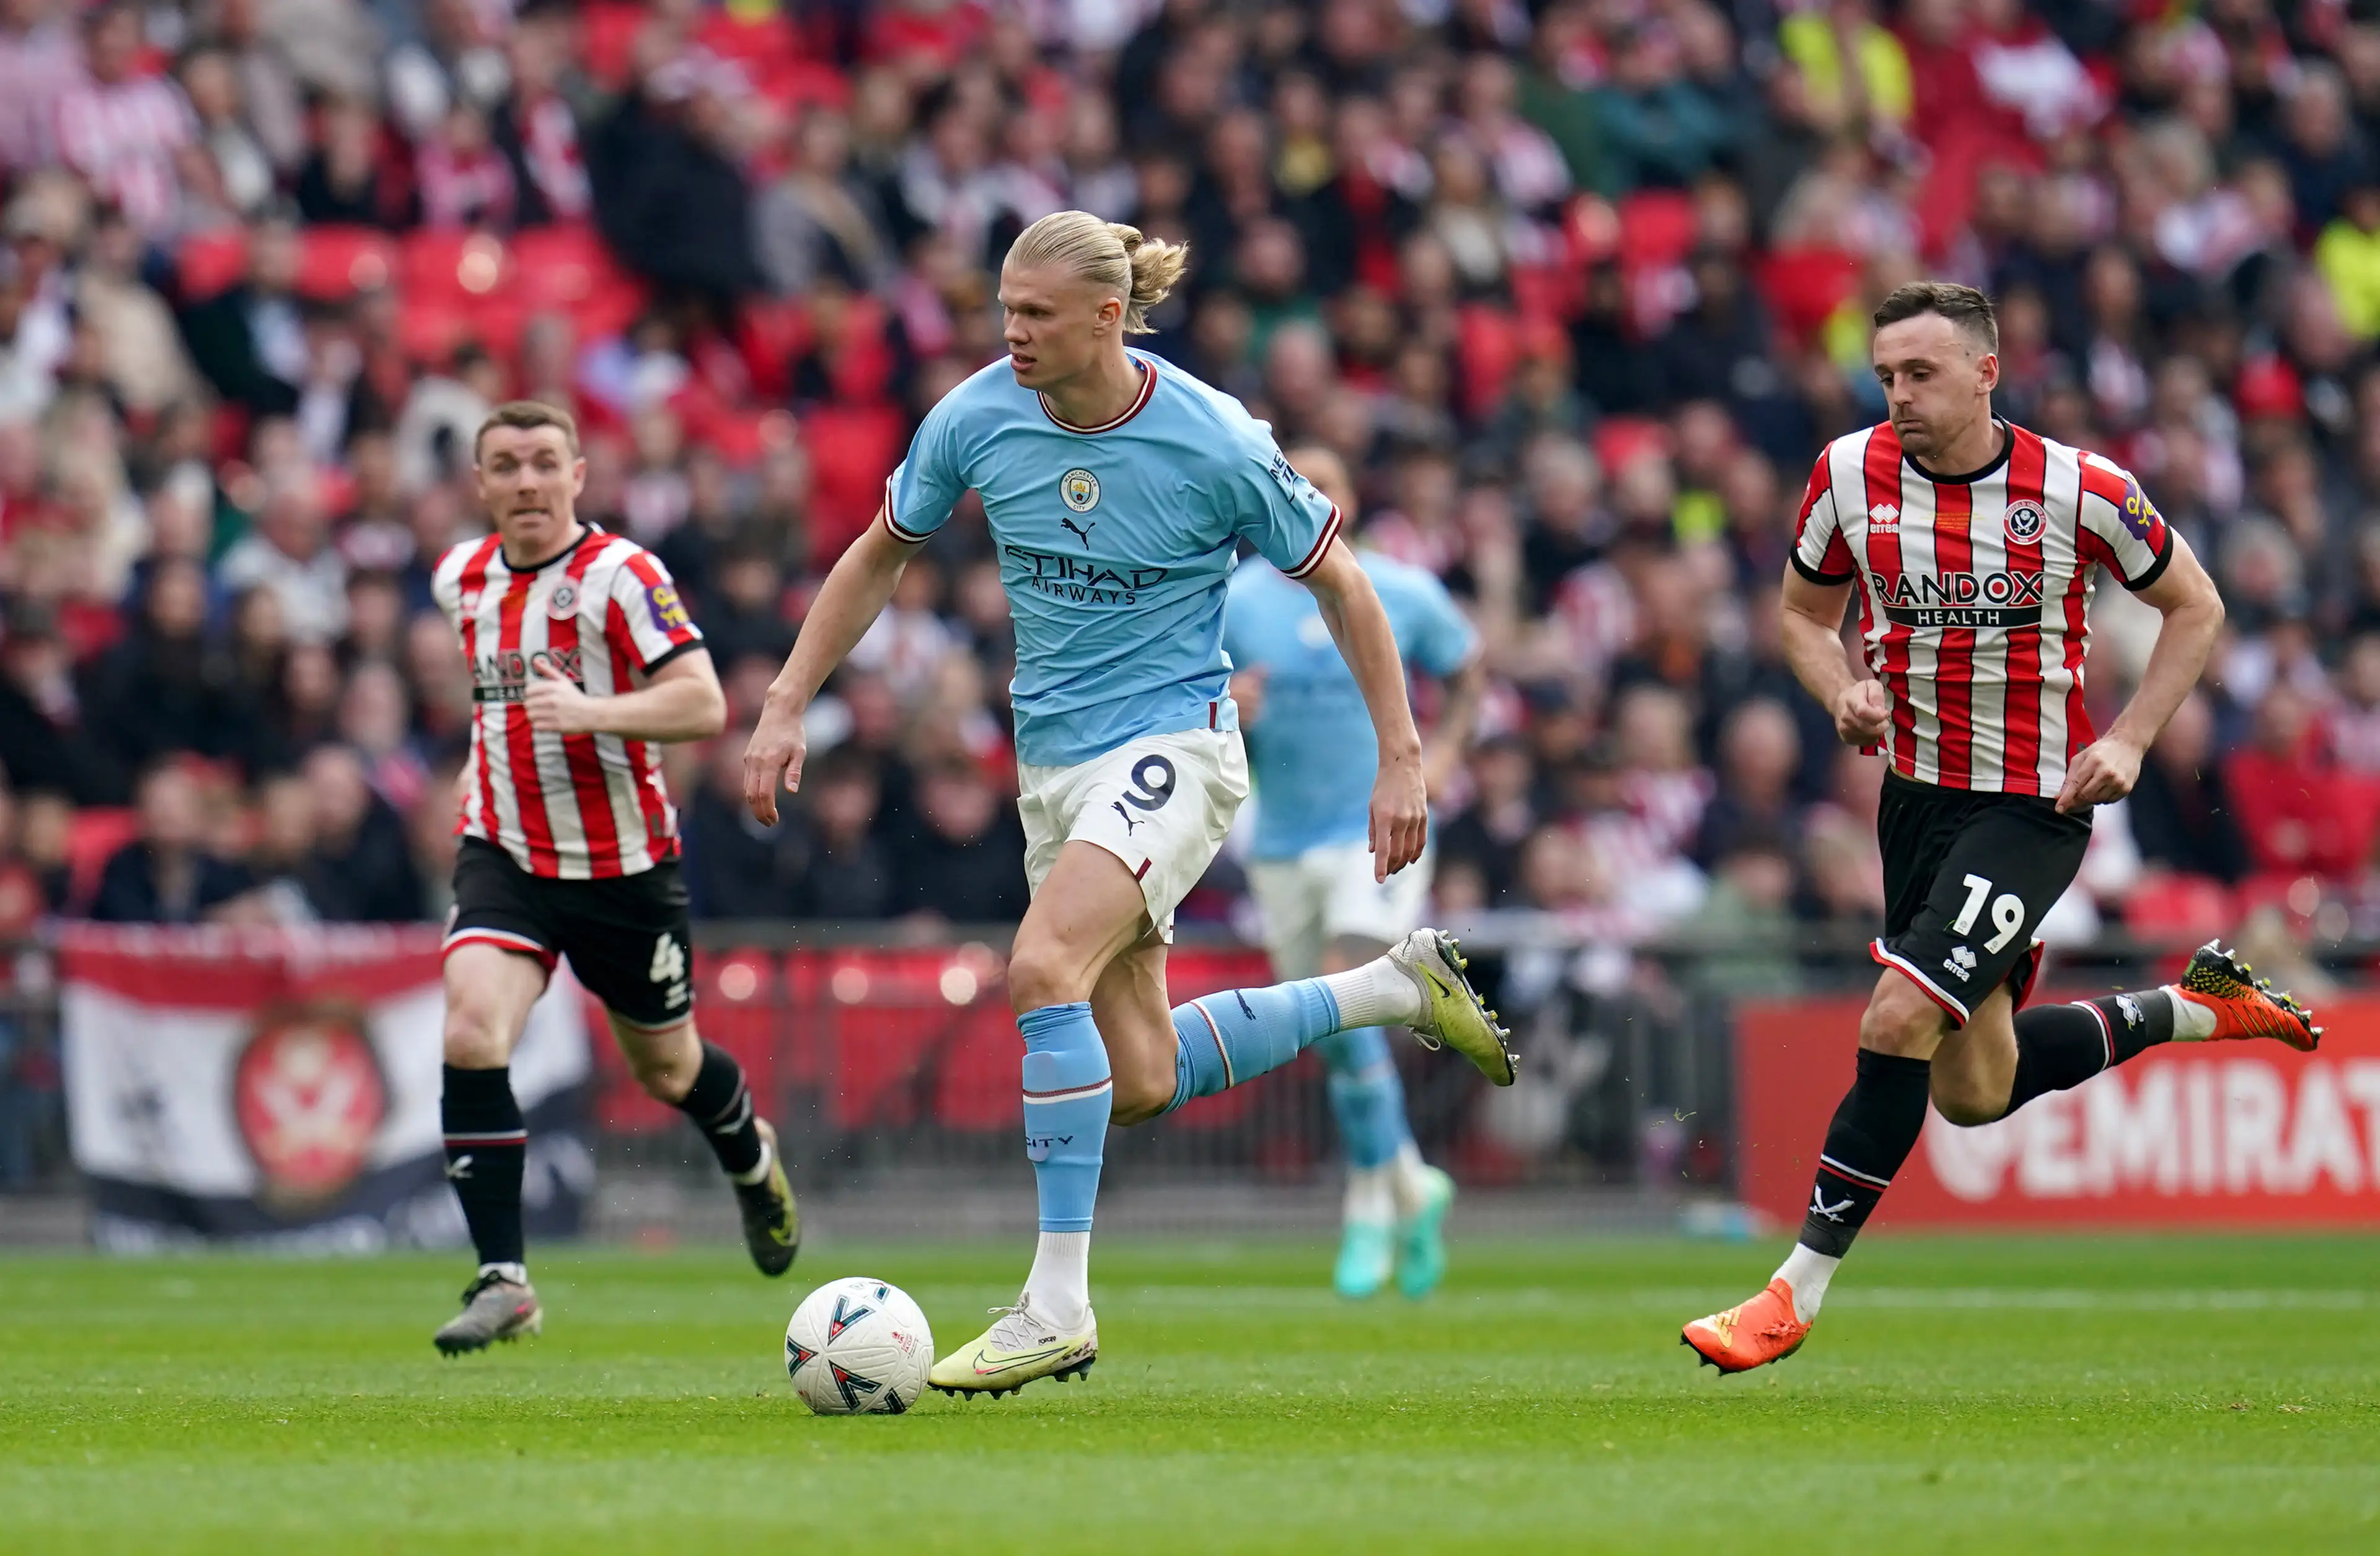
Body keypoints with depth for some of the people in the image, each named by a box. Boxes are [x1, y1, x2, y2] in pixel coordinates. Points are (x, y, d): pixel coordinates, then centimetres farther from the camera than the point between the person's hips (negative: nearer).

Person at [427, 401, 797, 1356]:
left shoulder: (620, 576, -14)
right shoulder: (463, 578, 5)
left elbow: (704, 704, -22)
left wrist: (588, 712, -35)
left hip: (622, 864, -3)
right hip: (505, 854, 3)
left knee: (666, 1069, 14)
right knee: (471, 1029, -22)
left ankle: (752, 1162, 51)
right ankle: (502, 1279, -19)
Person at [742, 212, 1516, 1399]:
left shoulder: (1214, 443, -16)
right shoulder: (976, 419, -5)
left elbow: (1339, 585, -3)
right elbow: (879, 554, 11)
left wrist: (1401, 758, -3)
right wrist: (787, 707, 5)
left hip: (1174, 741, -6)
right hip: (1055, 758, 6)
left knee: (1043, 964, -29)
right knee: (1141, 1080, 6)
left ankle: (1057, 1304, -24)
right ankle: (1401, 988, 30)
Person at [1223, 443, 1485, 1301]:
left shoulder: (1403, 593, 0)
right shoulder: (1233, 603, 1)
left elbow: (1469, 669, 15)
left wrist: (1444, 750, -2)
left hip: (1381, 831, -3)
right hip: (1283, 843, 3)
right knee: (1336, 1036, 7)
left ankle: (1371, 1206, -11)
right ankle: (1413, 1186, 28)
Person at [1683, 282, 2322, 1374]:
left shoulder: (2079, 491, -14)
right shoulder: (1851, 475, -5)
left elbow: (2194, 606, 2)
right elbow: (1805, 612, 12)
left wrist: (2129, 740, -9)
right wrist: (1845, 691, -10)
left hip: (2035, 803, -6)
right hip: (1917, 791, 6)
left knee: (1901, 1022, -21)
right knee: (1974, 1092, 12)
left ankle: (1800, 1287, -12)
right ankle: (2195, 1007, 37)